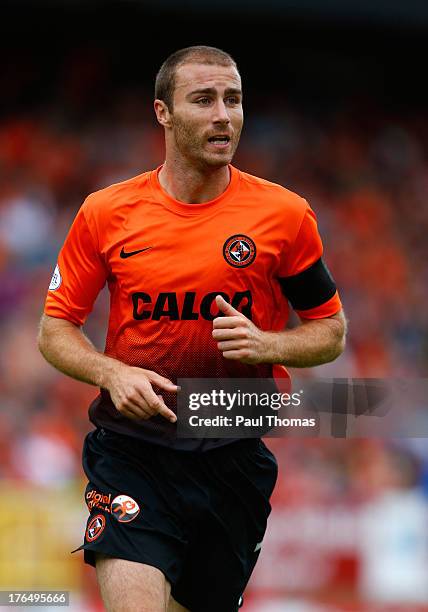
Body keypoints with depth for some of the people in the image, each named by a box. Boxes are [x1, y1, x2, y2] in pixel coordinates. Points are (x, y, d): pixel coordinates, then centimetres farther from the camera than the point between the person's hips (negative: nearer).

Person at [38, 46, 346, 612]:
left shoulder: (285, 214, -1)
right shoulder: (106, 213, 0)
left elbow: (331, 331, 8)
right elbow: (55, 330, 7)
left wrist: (267, 344, -13)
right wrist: (111, 373, -13)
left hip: (234, 455, 2)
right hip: (131, 449, -1)